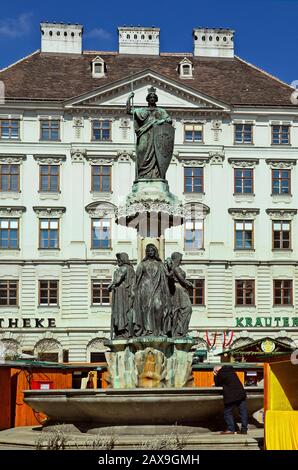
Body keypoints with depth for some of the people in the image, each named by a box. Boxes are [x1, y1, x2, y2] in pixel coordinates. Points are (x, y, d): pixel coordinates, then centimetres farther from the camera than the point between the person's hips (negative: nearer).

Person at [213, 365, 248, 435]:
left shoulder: (221, 373, -5)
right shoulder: (231, 370, 16)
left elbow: (217, 384, 6)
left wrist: (215, 376, 16)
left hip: (230, 396, -6)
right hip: (241, 393, 6)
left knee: (227, 412, 5)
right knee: (243, 411, 6)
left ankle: (230, 429, 2)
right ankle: (244, 429, 7)